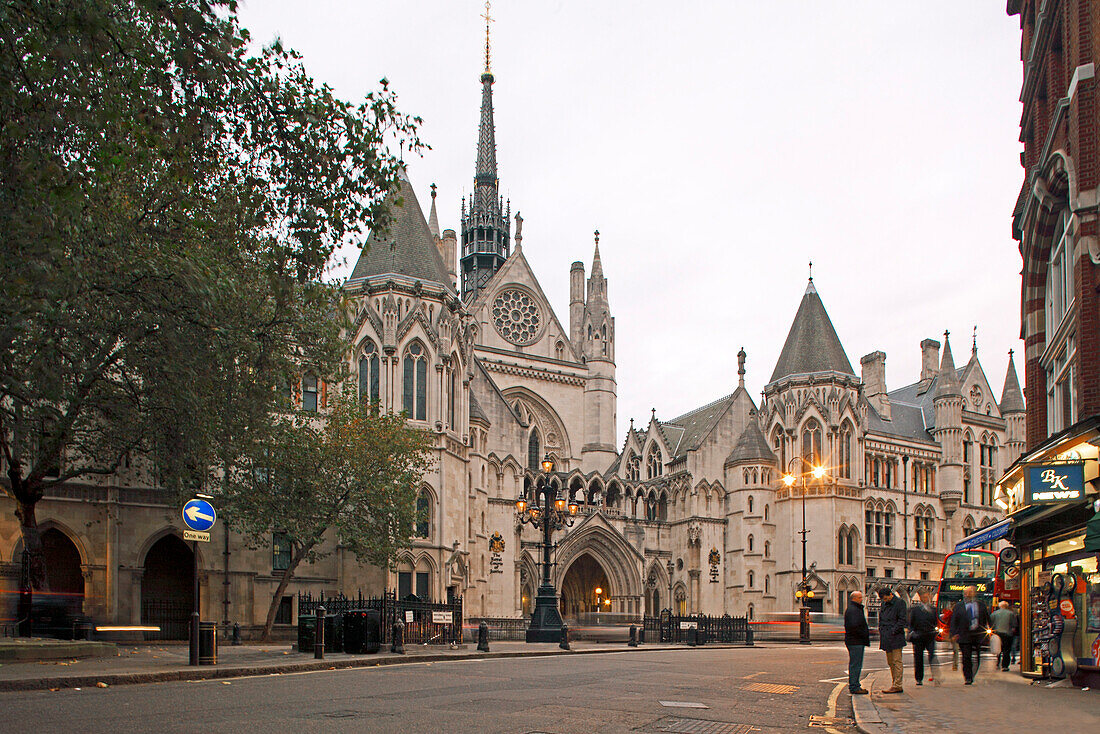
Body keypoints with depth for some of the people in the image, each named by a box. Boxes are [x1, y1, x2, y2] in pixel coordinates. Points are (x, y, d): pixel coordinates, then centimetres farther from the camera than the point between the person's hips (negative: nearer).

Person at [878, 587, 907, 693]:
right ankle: (894, 683, 17)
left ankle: (897, 686, -5)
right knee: (890, 662, 11)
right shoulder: (884, 604, 17)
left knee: (897, 662, -6)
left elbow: (902, 620, -10)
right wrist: (881, 631, 10)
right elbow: (881, 620, 24)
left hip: (895, 637, -8)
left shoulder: (900, 603, -5)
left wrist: (893, 632, -15)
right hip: (886, 638, 8)